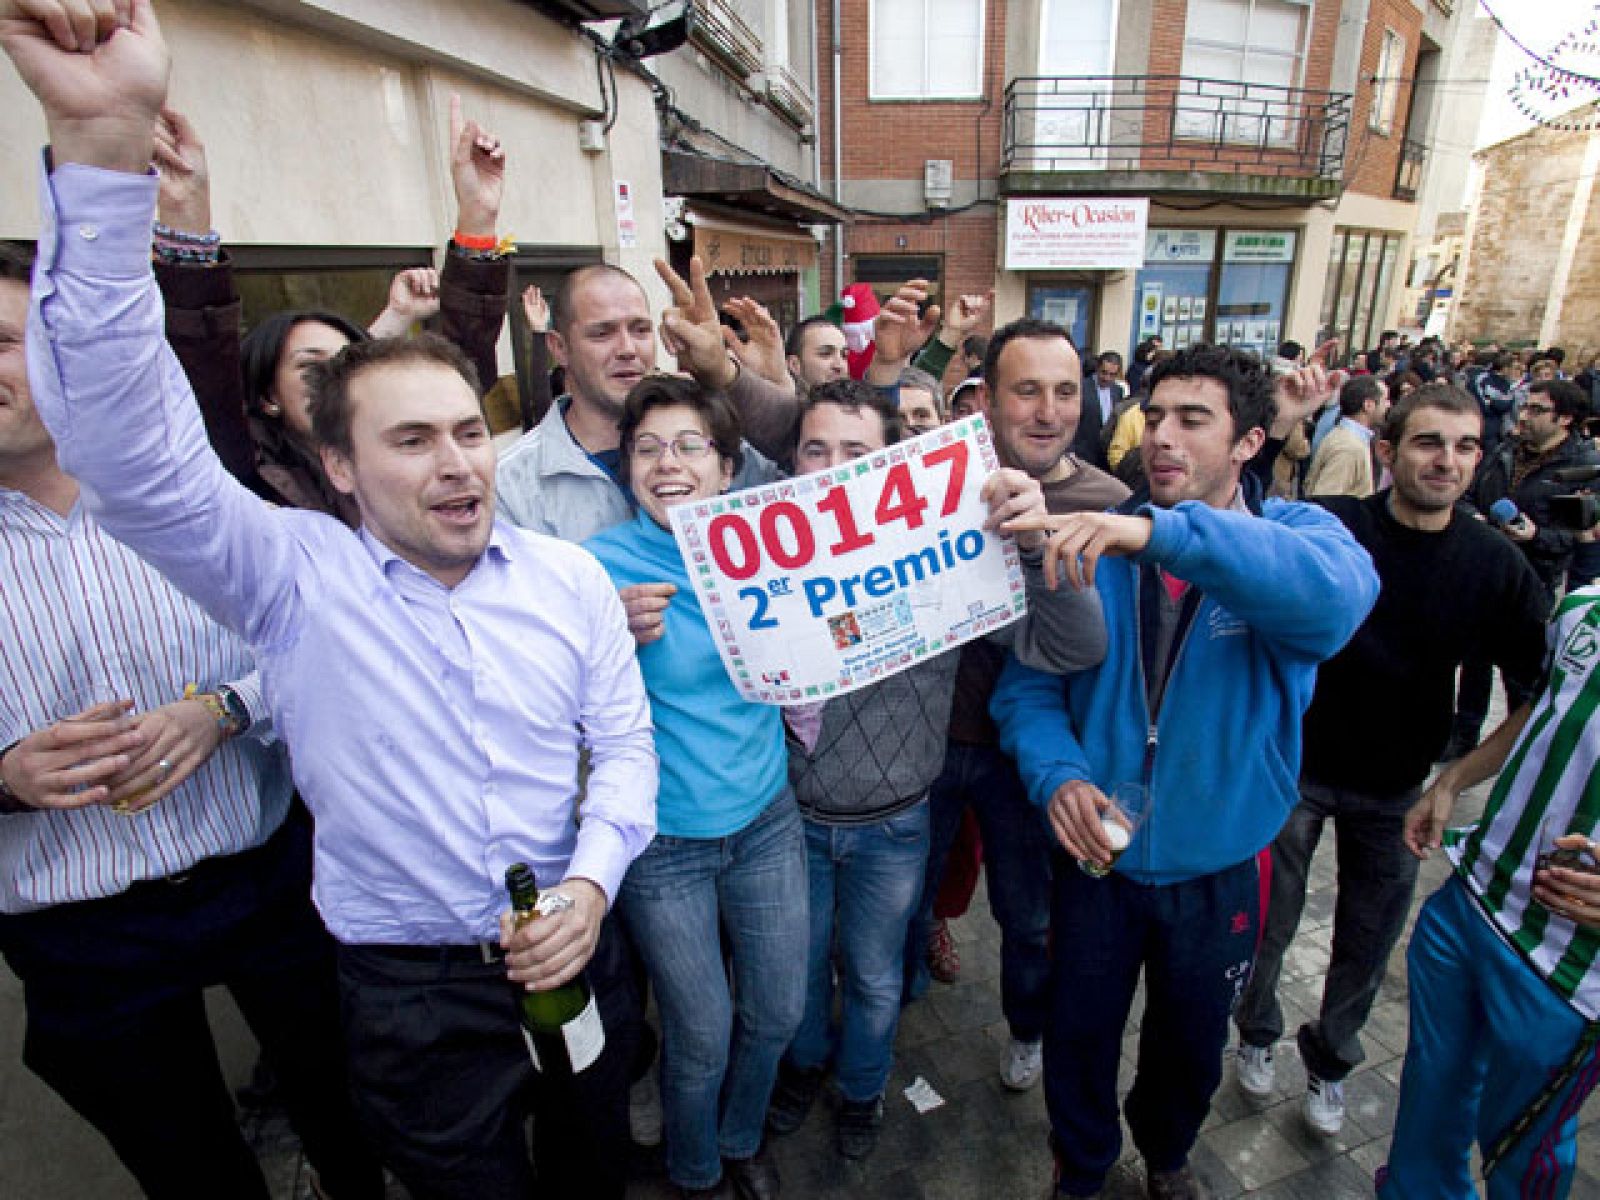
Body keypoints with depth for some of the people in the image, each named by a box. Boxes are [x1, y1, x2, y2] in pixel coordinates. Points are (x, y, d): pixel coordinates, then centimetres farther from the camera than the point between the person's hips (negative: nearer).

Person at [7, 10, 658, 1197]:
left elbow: (623, 745, -3)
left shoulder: (570, 575, -7)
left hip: (577, 957, 2)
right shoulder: (295, 578, -13)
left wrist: (593, 881, -18)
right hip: (411, 994, -1)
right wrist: (106, 144, -35)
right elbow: (130, 445, -27)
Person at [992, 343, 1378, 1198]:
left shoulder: (1295, 534, -12)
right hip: (1099, 851, 0)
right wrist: (1057, 772, -26)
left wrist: (1165, 533, -49)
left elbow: (1338, 593, -37)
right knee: (1078, 1038, 19)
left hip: (1219, 866, 0)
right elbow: (1028, 685, -8)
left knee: (1191, 1046, 25)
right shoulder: (1095, 548, -8)